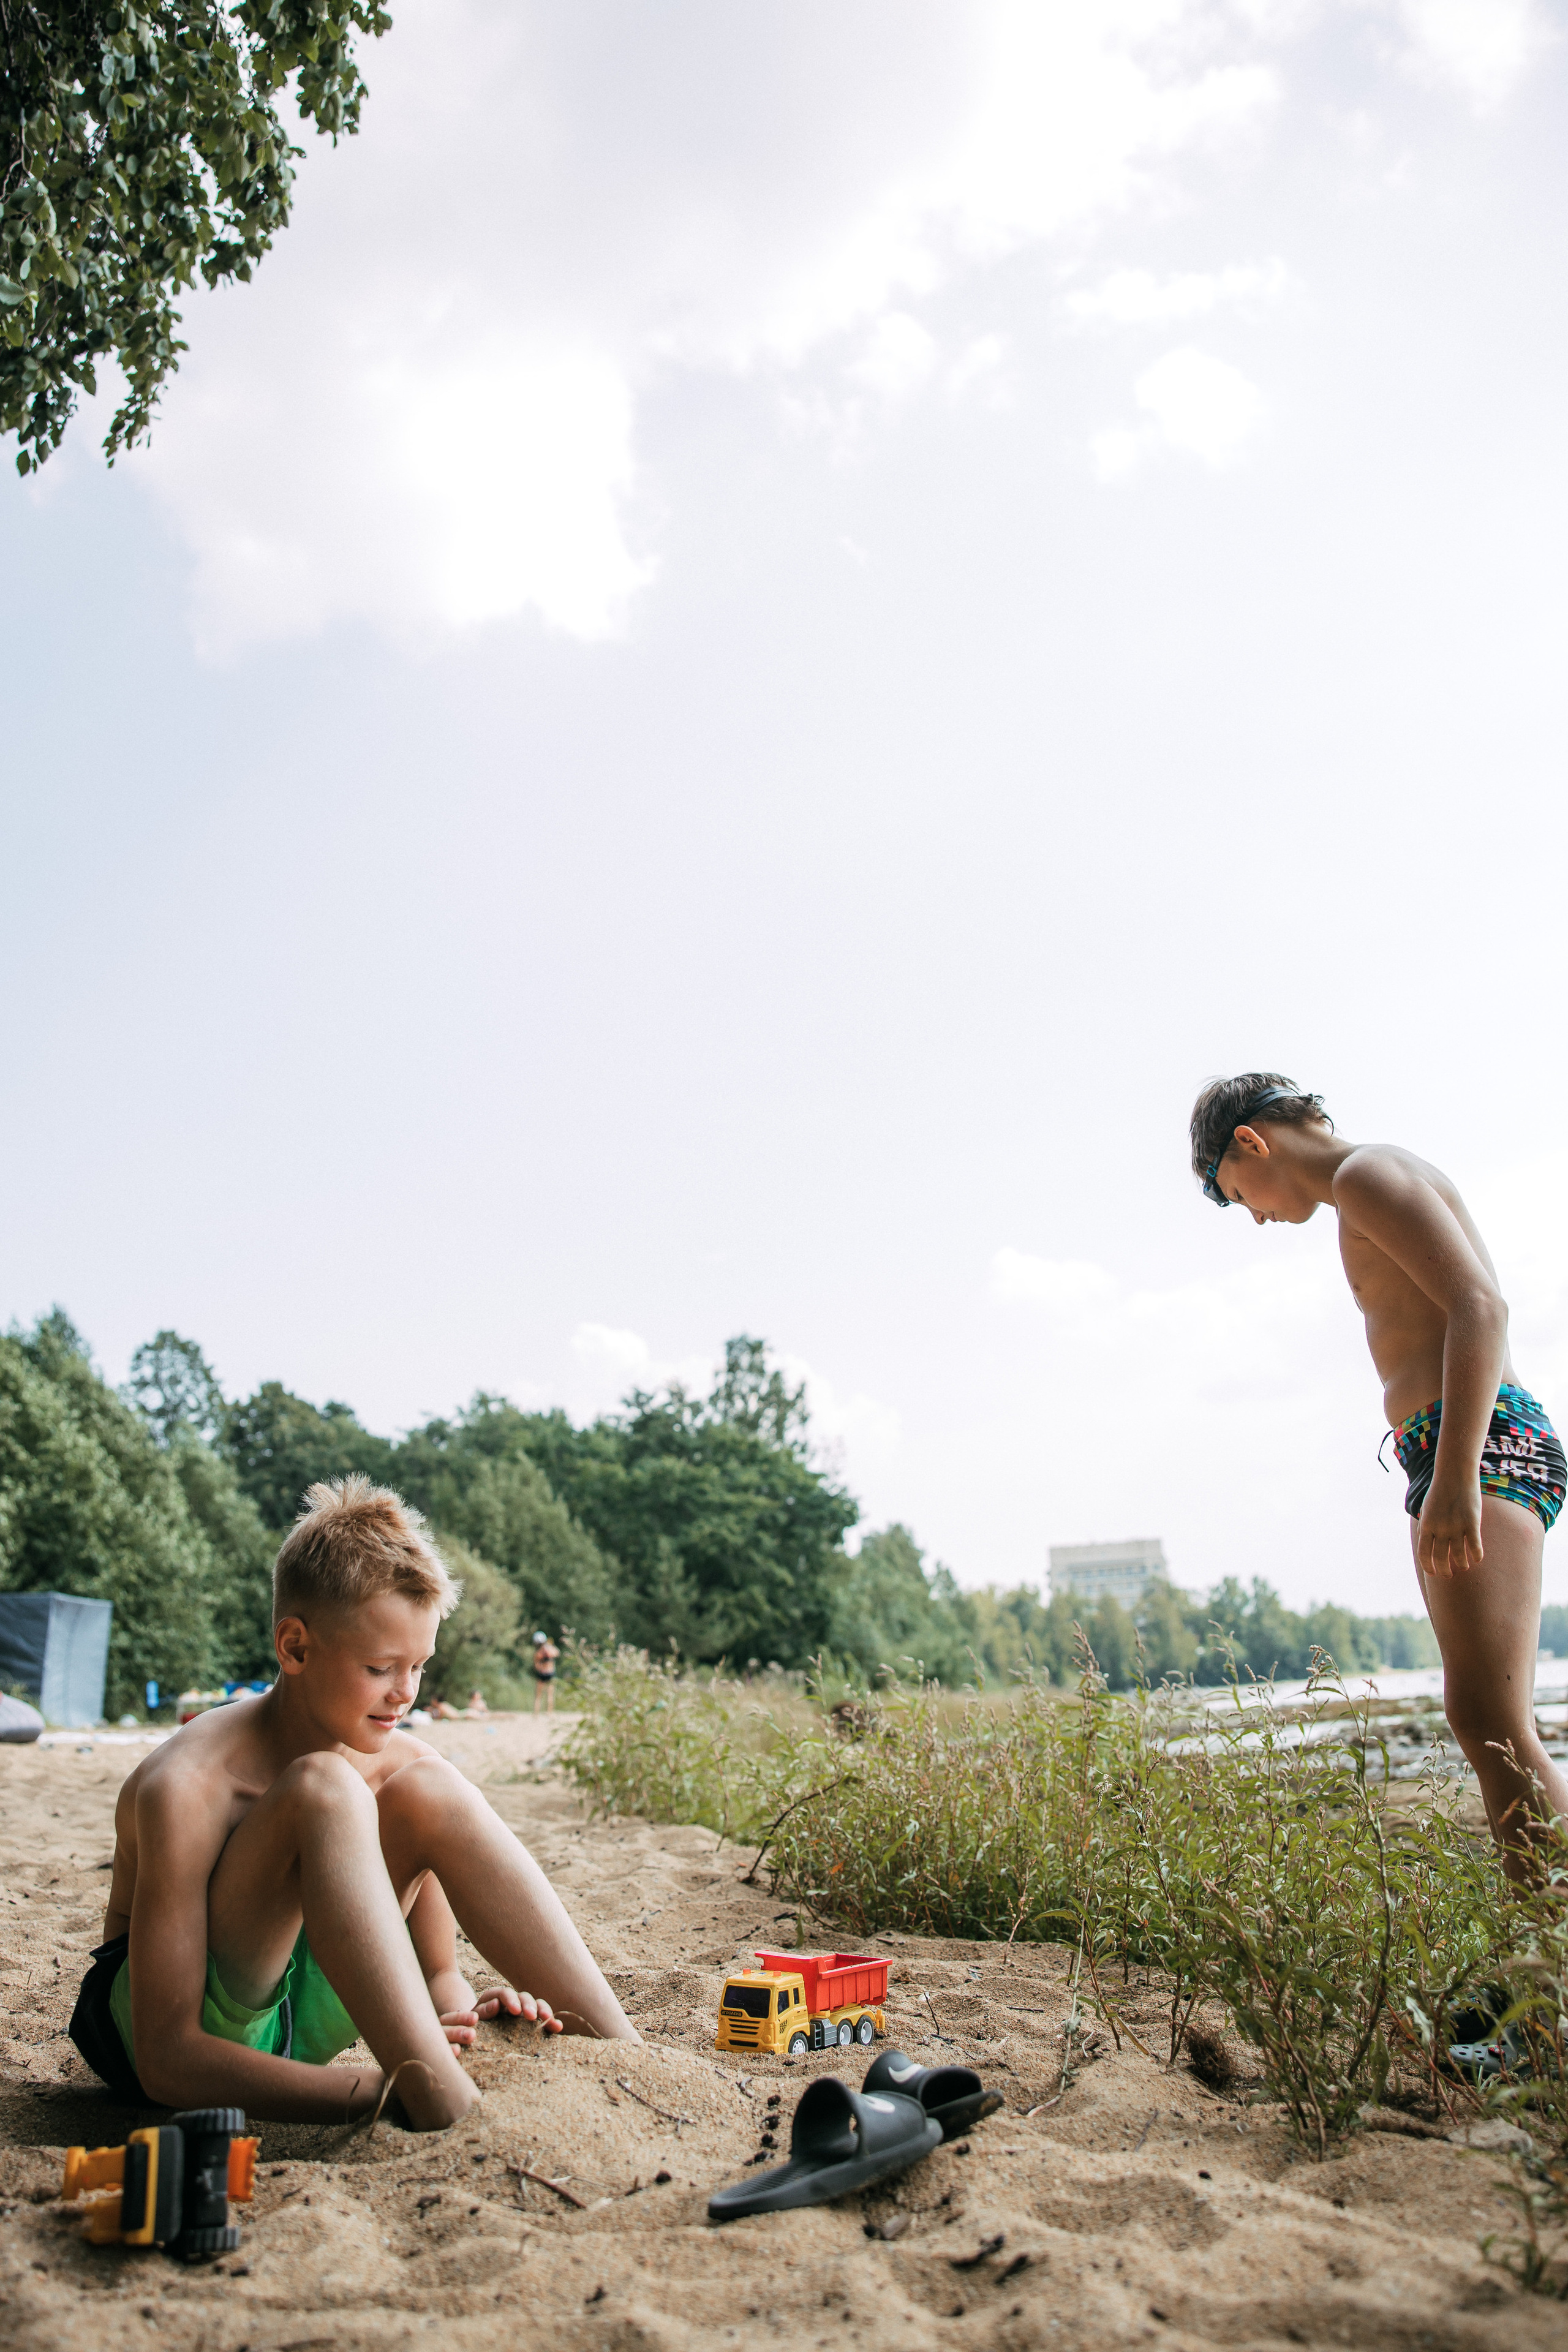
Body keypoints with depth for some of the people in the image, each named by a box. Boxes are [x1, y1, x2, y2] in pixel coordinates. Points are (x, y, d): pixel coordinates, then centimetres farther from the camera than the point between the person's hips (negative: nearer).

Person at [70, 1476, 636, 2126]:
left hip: (295, 2012, 5)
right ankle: (447, 2110, -37)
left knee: (429, 1790, -20)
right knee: (321, 1789, -31)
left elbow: (436, 1972, 1)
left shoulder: (396, 1763, -9)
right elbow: (168, 2060, -30)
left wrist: (463, 2018, -25)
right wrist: (383, 2090, -42)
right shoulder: (185, 1786, -27)